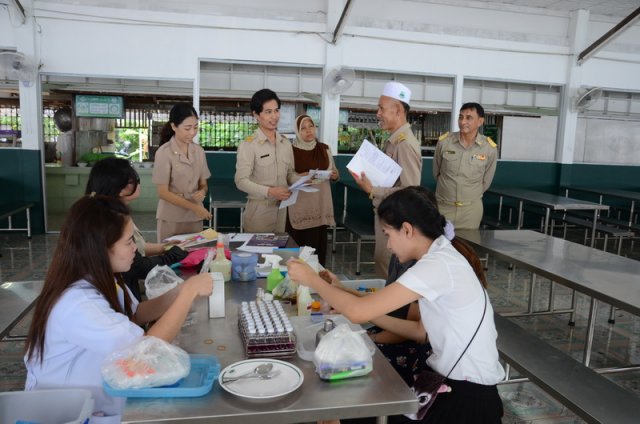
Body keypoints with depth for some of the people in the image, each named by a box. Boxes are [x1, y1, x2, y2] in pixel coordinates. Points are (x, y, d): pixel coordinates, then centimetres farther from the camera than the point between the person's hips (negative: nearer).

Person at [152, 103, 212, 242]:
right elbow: (163, 193, -12)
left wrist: (202, 192, -12)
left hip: (195, 218, 4)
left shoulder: (199, 151, 3)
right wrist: (194, 207, -17)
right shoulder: (164, 152, -11)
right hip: (172, 219, -4)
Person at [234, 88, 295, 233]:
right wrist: (269, 192, -24)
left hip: (282, 209, 5)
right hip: (258, 210, -5)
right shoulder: (248, 145, -11)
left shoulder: (286, 143, 8)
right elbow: (241, 181, -15)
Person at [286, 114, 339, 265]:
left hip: (320, 206, 4)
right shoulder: (291, 150, -2)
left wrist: (335, 175, -3)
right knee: (299, 248, -7)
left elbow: (333, 173, 20)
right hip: (299, 208, -3)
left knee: (319, 246, 3)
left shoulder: (324, 149, 11)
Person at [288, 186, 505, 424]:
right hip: (452, 376, 8)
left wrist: (312, 280, -11)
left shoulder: (437, 266, -25)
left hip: (468, 395, -8)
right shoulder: (442, 257, 3)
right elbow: (422, 331, 8)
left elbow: (358, 313, -26)